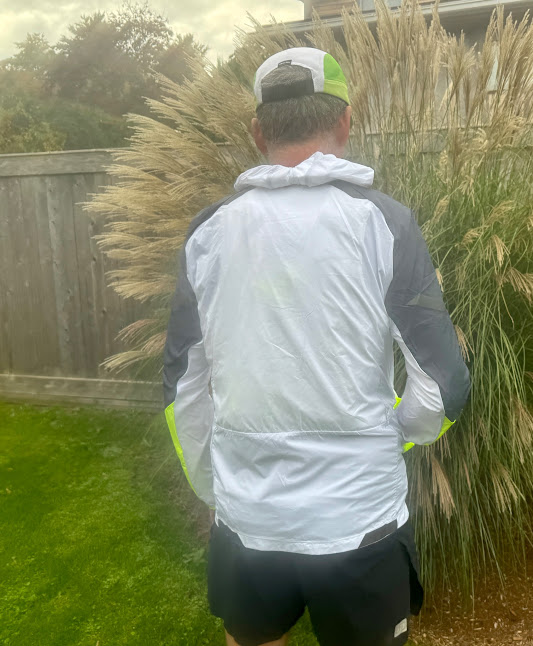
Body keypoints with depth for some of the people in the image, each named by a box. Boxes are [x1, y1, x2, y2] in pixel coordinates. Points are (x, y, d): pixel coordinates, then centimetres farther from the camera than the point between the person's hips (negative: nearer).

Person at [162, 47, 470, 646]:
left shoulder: (210, 230, -4)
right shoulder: (382, 221, -11)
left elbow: (182, 385, 1)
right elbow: (443, 387, -11)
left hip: (244, 521, 3)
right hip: (359, 522, -2)